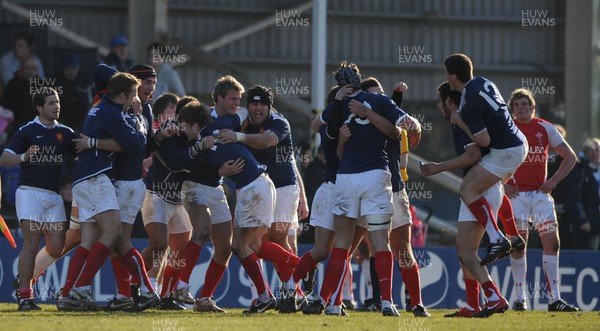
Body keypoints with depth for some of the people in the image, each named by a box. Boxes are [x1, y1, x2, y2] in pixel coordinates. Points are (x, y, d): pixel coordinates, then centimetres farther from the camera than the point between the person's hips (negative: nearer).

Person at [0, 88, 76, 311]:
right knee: (31, 244, -13)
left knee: (56, 248, -1)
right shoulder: (27, 131, 0)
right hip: (30, 192, -5)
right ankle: (25, 298, -12)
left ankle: (27, 275, 23)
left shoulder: (65, 133, 13)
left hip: (54, 196, 5)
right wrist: (24, 157, -22)